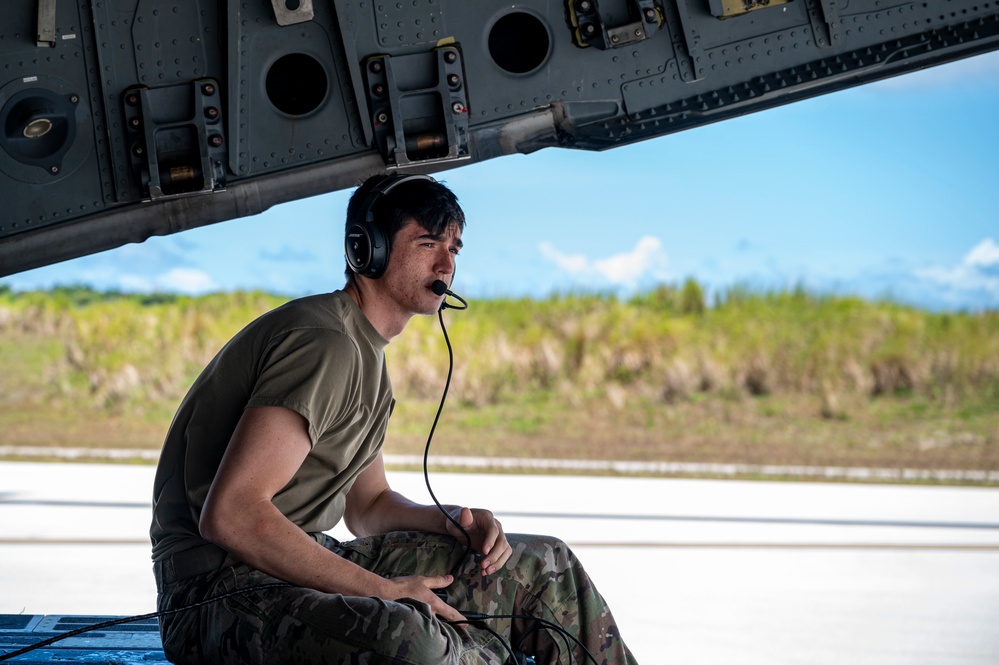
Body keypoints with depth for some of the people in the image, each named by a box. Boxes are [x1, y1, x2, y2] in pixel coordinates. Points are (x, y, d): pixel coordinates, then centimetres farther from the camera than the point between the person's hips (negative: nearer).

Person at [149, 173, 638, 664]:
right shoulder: (325, 345, -18)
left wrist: (452, 522, 4)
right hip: (220, 590, -10)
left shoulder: (367, 352, 16)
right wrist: (381, 590, -22)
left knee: (542, 565, 10)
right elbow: (230, 516, -27)